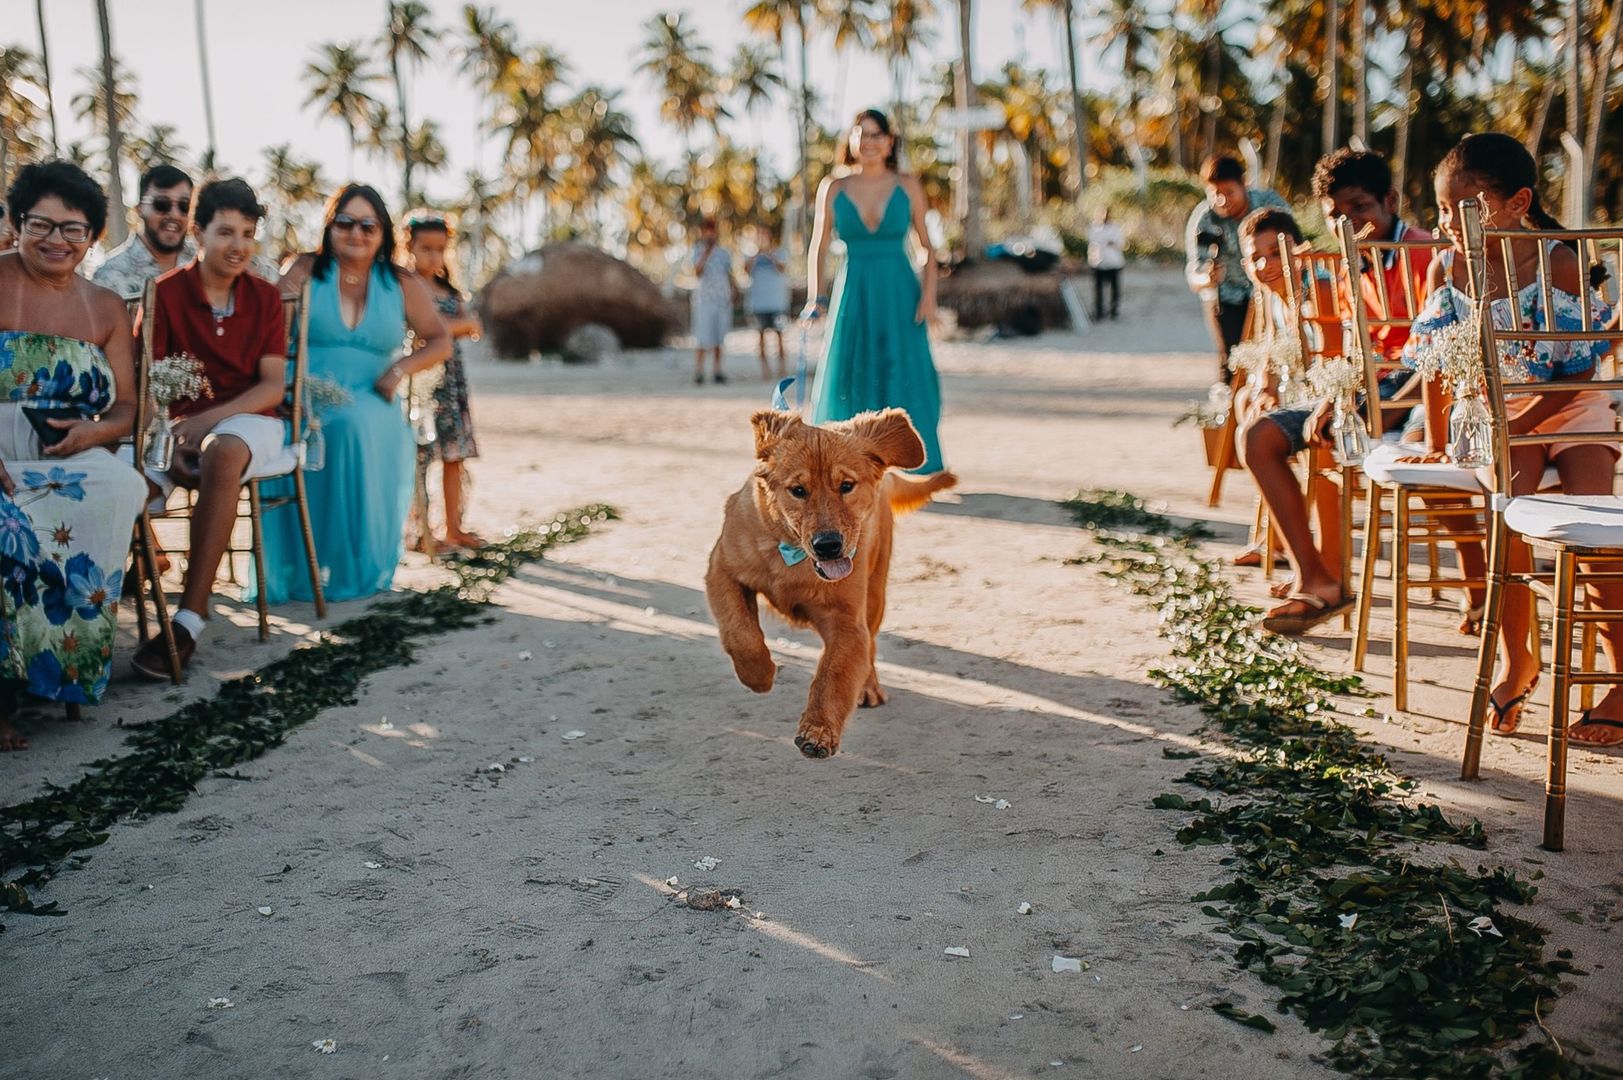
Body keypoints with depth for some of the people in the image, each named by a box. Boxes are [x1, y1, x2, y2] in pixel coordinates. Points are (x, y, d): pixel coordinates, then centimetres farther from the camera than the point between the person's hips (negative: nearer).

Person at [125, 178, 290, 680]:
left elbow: (273, 387, -1)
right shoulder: (166, 293, 2)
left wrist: (209, 418, -17)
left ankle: (190, 619, -37)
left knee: (223, 452, -38)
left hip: (247, 420, -1)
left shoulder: (264, 297, 6)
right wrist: (165, 439, -20)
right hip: (178, 423, 1)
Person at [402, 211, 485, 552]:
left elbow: (472, 325, 7)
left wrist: (449, 326, -12)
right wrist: (462, 323, -6)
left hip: (452, 379, 7)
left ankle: (453, 527, 13)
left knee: (454, 455, 7)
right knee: (418, 456, -7)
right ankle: (419, 531, -3)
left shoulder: (448, 290, 17)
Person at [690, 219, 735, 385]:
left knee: (719, 337, 7)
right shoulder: (698, 250, -2)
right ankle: (698, 372, -5)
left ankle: (716, 371, 13)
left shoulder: (724, 253, 11)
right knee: (702, 336, -8)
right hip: (704, 298, -4)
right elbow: (697, 272, -16)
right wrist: (707, 252, -22)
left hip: (723, 299, 4)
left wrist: (733, 287, -2)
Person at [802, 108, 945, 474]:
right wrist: (816, 298, -6)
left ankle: (914, 476, 7)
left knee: (907, 383, -2)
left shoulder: (908, 186, 3)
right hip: (854, 294, 0)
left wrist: (928, 294, -6)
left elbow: (926, 246, 6)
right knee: (848, 386, 1)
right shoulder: (833, 188, 3)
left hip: (900, 294, 0)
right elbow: (818, 249, 6)